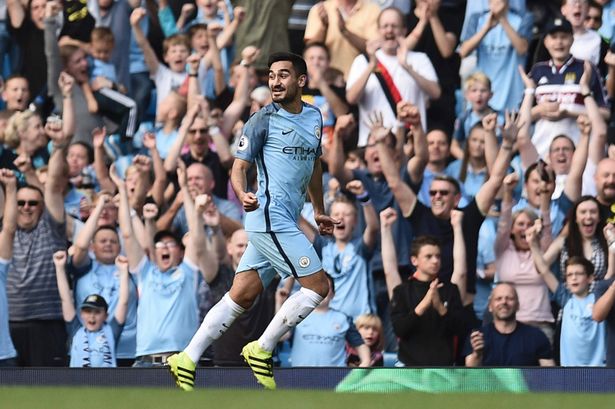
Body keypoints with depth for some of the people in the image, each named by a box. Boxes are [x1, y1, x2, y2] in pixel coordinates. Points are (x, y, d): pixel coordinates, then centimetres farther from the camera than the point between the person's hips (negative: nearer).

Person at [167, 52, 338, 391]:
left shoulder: (314, 116, 16)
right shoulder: (263, 120, -5)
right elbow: (239, 166, -7)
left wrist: (319, 211, 33)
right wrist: (242, 195, -28)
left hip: (284, 223, 7)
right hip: (271, 218, -7)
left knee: (242, 296, 4)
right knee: (317, 286, -10)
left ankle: (187, 360, 5)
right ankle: (261, 350, -3)